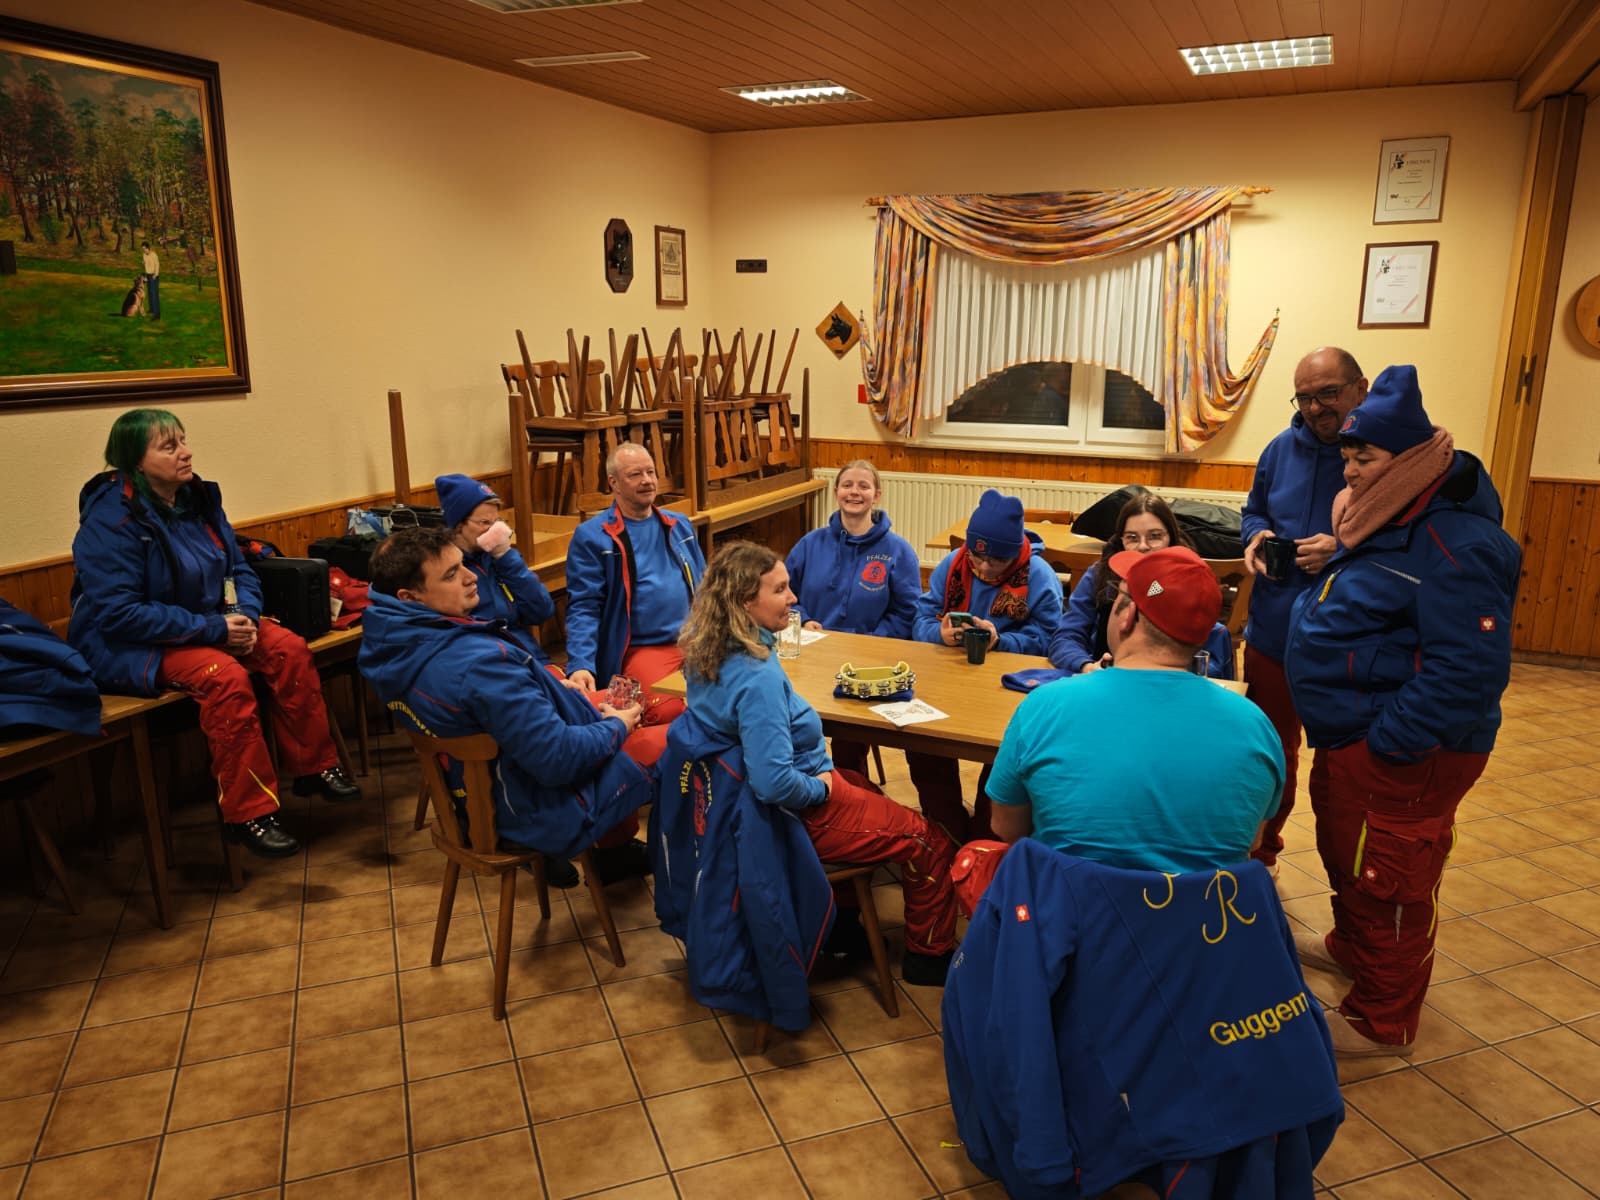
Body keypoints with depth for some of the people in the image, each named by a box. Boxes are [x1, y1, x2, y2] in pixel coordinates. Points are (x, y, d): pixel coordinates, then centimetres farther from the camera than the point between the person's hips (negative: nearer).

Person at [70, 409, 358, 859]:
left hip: (208, 623, 7)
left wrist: (245, 614, -13)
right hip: (129, 646, -7)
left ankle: (314, 767, 1)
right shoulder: (111, 521, -19)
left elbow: (239, 569, 9)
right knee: (224, 675, -32)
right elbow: (120, 614, -24)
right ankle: (248, 813, -22)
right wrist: (212, 628, -26)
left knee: (289, 649, -13)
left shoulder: (198, 498, 2)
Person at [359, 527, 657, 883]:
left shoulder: (390, 639, -7)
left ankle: (616, 848, 33)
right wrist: (616, 728, -14)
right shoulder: (480, 662, -36)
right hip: (543, 809, -9)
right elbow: (558, 759, -33)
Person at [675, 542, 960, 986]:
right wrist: (821, 786, -17)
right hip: (799, 815, -10)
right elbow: (773, 782, -38)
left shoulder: (704, 651, -5)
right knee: (931, 845, 4)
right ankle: (929, 956, 25)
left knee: (868, 791, 34)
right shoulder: (757, 678, -34)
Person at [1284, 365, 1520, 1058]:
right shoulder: (1389, 523, 9)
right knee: (1344, 856, 26)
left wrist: (1387, 741, -27)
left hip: (1404, 758, -10)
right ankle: (1350, 948, 49)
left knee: (1388, 884, 4)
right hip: (1348, 740, 10)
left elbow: (1470, 670, -28)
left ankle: (1381, 1022, 20)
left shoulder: (1456, 546, -23)